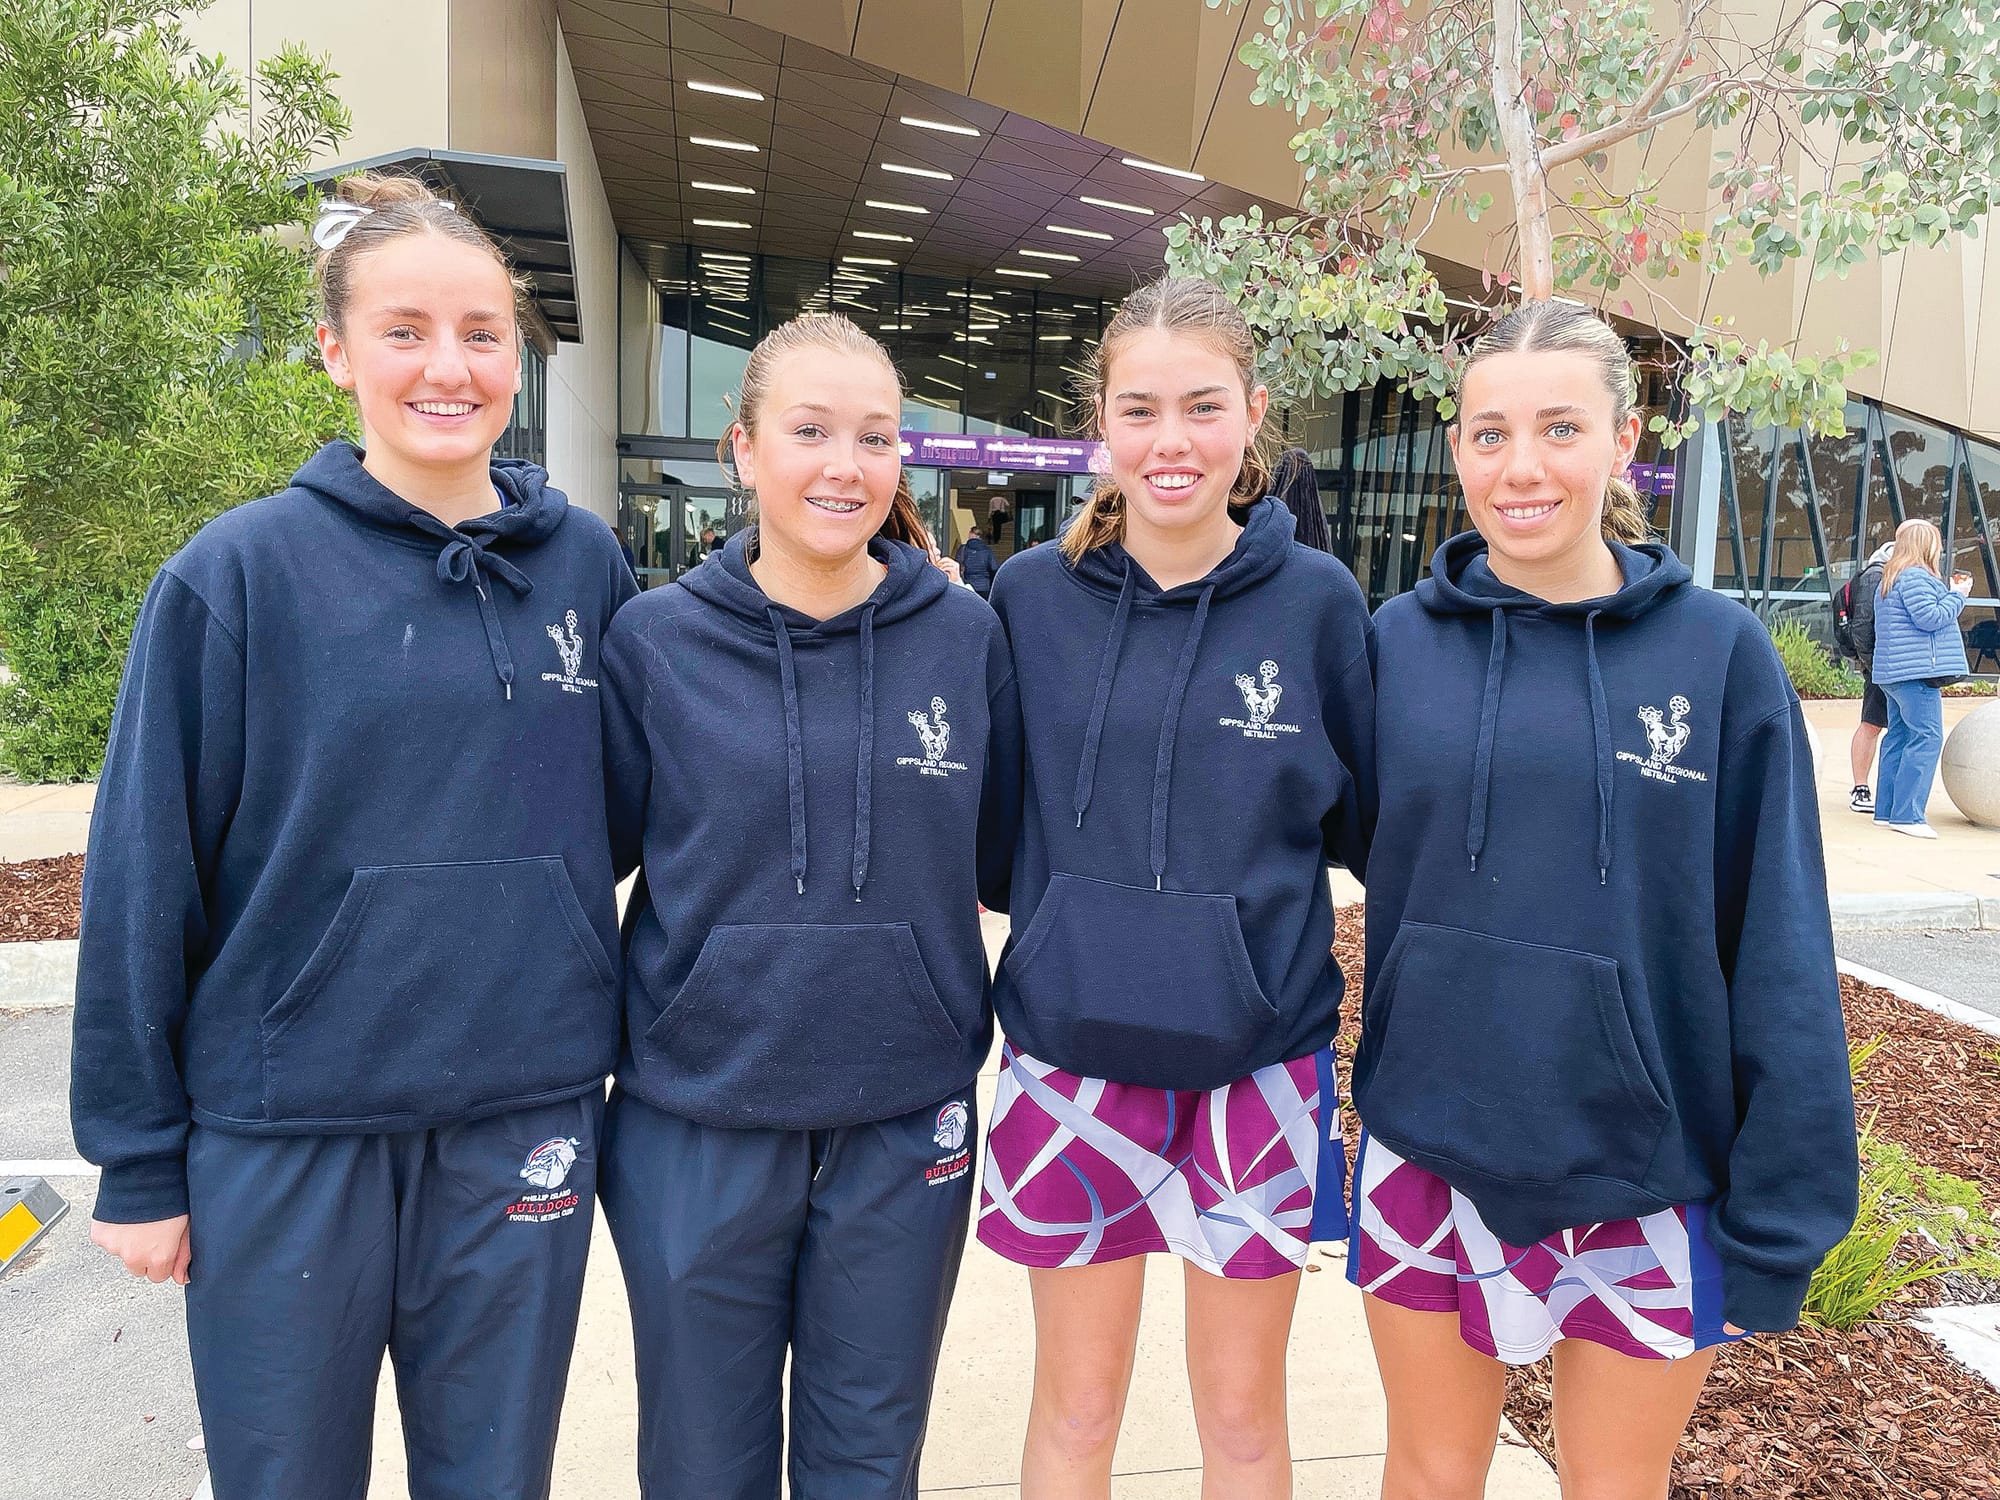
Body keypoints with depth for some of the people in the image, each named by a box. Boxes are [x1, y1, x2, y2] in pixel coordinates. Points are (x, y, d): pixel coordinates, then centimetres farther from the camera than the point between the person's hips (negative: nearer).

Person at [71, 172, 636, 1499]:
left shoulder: (586, 562, 1)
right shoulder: (239, 573, -7)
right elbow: (145, 878, -4)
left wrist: (624, 1047, 6)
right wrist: (137, 1158, -2)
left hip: (523, 1124, 2)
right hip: (286, 1128, -2)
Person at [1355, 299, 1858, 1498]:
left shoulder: (1721, 652, -8)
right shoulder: (1398, 644, -4)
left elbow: (1780, 956, -6)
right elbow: (1370, 862, 4)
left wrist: (1782, 1211, -7)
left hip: (1651, 1171, -1)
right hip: (1430, 1161, 1)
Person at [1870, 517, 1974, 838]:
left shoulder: (1890, 578, 20)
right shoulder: (1916, 576, -12)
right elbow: (1930, 618, -17)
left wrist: (1948, 592, 22)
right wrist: (1958, 594, -5)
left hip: (1894, 672, 11)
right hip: (1917, 671, -11)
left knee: (1899, 737, 10)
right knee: (1926, 739, -11)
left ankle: (1886, 811, 11)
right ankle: (1906, 815, -15)